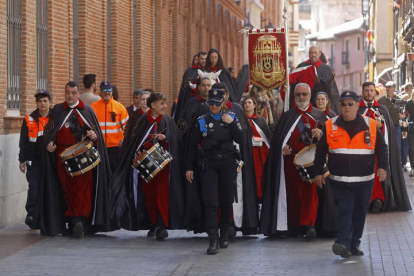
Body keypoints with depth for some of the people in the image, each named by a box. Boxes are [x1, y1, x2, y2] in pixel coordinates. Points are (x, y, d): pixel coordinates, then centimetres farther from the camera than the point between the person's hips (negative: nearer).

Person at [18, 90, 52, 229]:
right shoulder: (29, 119, 3)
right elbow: (23, 142, 6)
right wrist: (22, 160, 2)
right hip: (34, 160, -1)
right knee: (34, 186, -9)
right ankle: (31, 214, -4)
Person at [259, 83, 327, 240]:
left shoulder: (319, 115, 13)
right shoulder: (287, 116, 13)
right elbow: (278, 137, 8)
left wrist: (321, 134, -11)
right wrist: (283, 146, -12)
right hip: (292, 159, 1)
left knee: (310, 191, -12)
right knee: (293, 192, 0)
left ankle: (308, 224, -17)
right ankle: (295, 226, 8)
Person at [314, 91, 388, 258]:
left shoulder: (371, 125, 1)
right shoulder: (330, 126, 2)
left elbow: (382, 148, 7)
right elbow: (321, 150, 9)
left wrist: (382, 166, -7)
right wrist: (319, 172, 7)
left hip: (364, 180, 1)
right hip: (339, 180, -1)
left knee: (360, 212, 8)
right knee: (345, 209, -13)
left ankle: (354, 245, 19)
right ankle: (343, 244, -19)